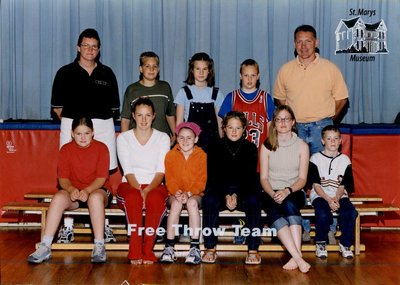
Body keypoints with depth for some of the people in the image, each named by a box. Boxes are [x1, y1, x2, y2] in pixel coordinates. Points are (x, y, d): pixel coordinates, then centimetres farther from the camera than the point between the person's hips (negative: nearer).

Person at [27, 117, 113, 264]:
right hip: (73, 192, 2)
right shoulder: (66, 150, 3)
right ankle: (45, 247, -31)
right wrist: (71, 189, -25)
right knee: (59, 197, -31)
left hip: (97, 190, -2)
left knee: (95, 197, -38)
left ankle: (99, 246, -35)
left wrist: (87, 190, -28)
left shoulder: (101, 148, -3)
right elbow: (63, 178, -2)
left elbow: (101, 178, -9)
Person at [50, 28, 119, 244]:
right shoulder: (66, 72, 6)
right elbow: (57, 106, 6)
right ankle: (67, 227, 3)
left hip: (103, 127, 2)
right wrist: (71, 121, 1)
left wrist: (102, 120, 5)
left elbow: (114, 106, 15)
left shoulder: (107, 74, 12)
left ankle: (103, 225, 12)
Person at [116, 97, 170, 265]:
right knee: (133, 197, -37)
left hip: (154, 186, 0)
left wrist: (147, 190, -20)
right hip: (130, 185, 0)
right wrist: (139, 190, -21)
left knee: (155, 198, -36)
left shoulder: (162, 138, 7)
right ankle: (135, 251, -33)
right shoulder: (123, 138, 7)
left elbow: (161, 171, -2)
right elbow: (128, 171, -3)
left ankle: (147, 250, -30)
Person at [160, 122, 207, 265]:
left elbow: (201, 180, -5)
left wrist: (189, 193, -20)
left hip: (196, 194, -1)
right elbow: (169, 179, 0)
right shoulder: (171, 155, 7)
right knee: (176, 203, -34)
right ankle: (169, 247, -32)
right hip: (175, 194, 1)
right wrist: (177, 193, -19)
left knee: (192, 202, -35)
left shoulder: (202, 156, 3)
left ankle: (195, 248, -34)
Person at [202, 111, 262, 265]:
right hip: (220, 191, 0)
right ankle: (210, 248, -23)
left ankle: (253, 249, -25)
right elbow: (213, 177, -4)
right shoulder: (215, 148, 2)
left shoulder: (250, 148, 3)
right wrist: (226, 196, -20)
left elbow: (250, 177, -3)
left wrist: (236, 195, -19)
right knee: (209, 200, -31)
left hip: (243, 192, 0)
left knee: (253, 200, -31)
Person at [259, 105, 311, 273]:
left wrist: (287, 191, -19)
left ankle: (295, 257, -42)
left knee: (289, 204, -36)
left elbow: (302, 179, 1)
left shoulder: (302, 146, 6)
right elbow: (263, 178, 3)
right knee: (274, 213, -33)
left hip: (294, 193, 0)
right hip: (271, 193, 0)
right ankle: (298, 258, -42)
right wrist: (273, 194, -17)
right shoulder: (267, 146, 7)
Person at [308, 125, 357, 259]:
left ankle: (345, 244, -5)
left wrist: (336, 199, -16)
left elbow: (342, 185, 3)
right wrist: (328, 200, -19)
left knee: (351, 212, -27)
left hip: (339, 196, 2)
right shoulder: (316, 158, 0)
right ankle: (320, 243, -6)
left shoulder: (345, 160, 7)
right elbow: (316, 185, -6)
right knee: (323, 214, -33)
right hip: (320, 195, -2)